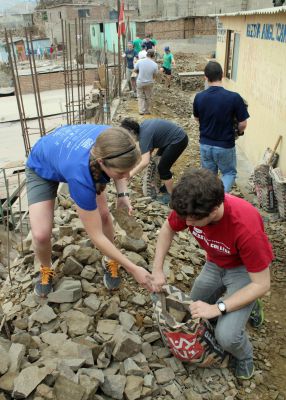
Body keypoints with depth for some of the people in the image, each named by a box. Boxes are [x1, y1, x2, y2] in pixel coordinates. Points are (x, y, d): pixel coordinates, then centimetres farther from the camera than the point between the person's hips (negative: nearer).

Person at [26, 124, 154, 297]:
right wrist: (133, 269, -29)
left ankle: (110, 261, 18)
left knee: (104, 214, -9)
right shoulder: (81, 175, -46)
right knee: (41, 234, -16)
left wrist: (122, 194, -19)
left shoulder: (110, 142, -34)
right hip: (42, 168, -4)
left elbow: (121, 166, -5)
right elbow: (96, 236, -34)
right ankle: (46, 270, 18)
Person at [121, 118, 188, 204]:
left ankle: (170, 195, 9)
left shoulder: (144, 135, -24)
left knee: (163, 168, -5)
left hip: (179, 140, -10)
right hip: (178, 135, 10)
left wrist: (130, 174, -24)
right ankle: (167, 186, 33)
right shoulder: (142, 126, 3)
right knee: (158, 161, 18)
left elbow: (145, 162, -30)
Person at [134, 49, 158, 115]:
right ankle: (147, 111, 24)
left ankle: (141, 110, 11)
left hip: (140, 82, 1)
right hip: (149, 83, 0)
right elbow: (154, 75, -3)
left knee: (140, 97, 15)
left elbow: (135, 69, 1)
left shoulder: (140, 61, -13)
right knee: (148, 97, 16)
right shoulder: (155, 64, -14)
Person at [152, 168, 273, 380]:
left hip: (244, 268, -5)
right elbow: (168, 229, -3)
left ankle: (244, 356, 14)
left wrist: (217, 308, -32)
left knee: (227, 336, -21)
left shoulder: (246, 226, -40)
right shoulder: (190, 208, -26)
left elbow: (262, 284, -28)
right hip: (215, 264, 6)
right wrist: (158, 270, -11)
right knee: (195, 312, 17)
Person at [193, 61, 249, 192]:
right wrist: (236, 132, 10)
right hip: (225, 146, -3)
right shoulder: (234, 97, -19)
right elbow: (243, 125, -12)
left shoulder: (199, 97, -9)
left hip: (205, 144, 3)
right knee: (229, 173, 18)